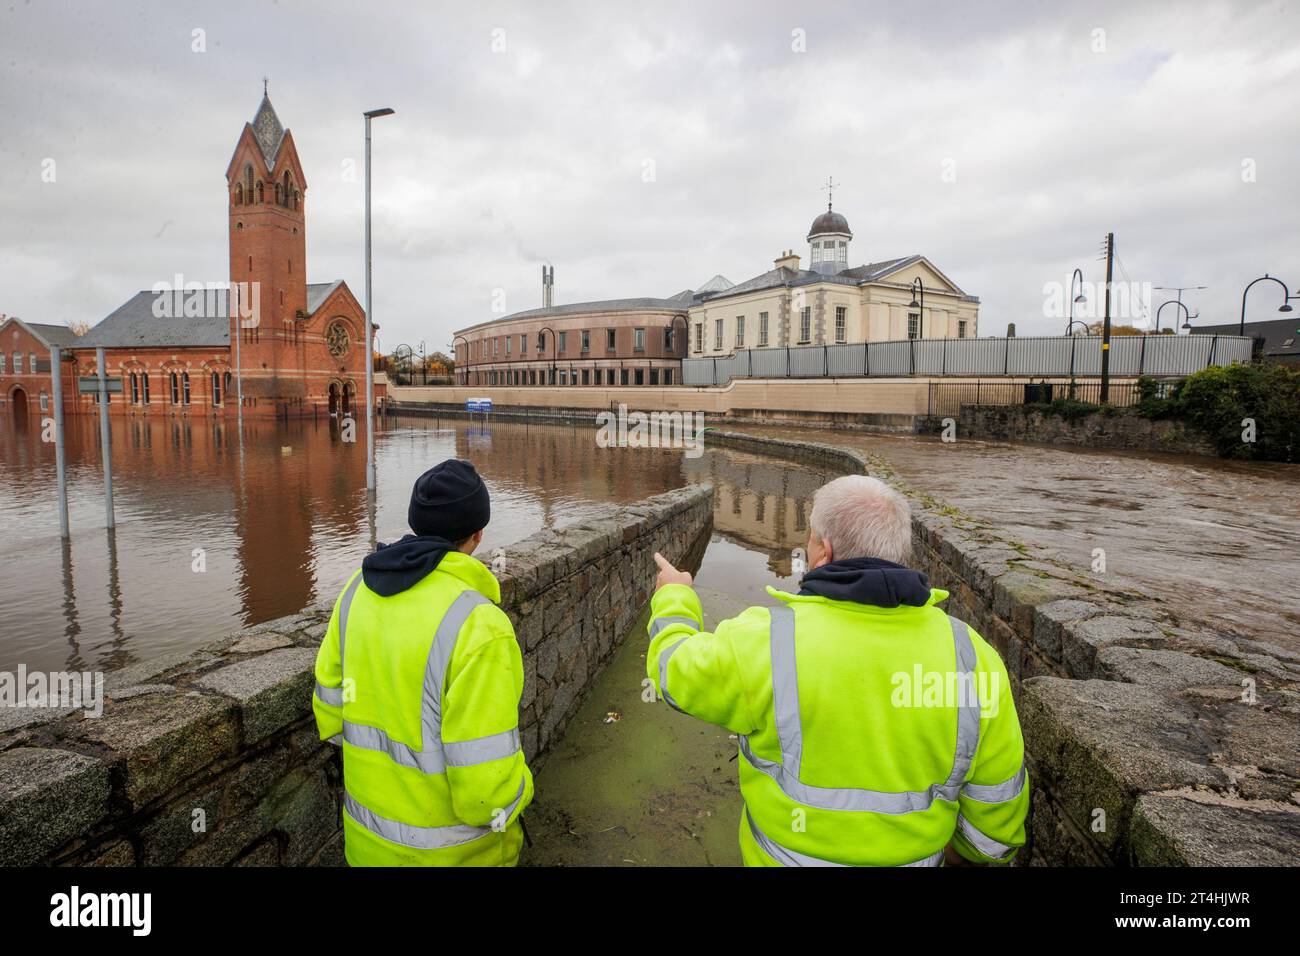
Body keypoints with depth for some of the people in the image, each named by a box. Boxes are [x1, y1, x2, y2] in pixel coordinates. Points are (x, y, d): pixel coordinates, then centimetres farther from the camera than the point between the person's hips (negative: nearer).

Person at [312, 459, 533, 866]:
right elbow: (486, 785, -27)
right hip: (452, 848, -5)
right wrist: (516, 788, -6)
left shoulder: (360, 590, -8)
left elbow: (331, 710, 3)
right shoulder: (477, 626, -29)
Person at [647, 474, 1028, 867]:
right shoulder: (970, 657, -18)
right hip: (909, 855, 3)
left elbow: (675, 669, -7)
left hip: (790, 853, -2)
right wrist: (967, 845, 15)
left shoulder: (767, 644, -26)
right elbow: (997, 805, -7)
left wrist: (675, 596, 12)